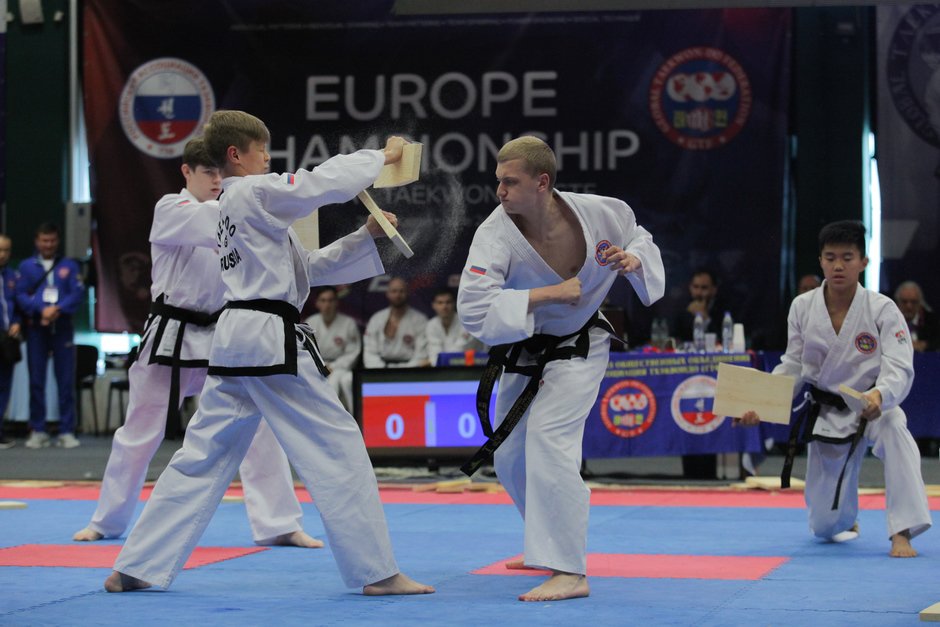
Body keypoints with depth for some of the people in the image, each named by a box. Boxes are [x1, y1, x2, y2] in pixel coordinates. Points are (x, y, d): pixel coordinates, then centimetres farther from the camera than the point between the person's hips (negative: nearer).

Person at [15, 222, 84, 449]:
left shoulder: (69, 265, 10)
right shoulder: (26, 266, 8)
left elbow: (77, 293, 0)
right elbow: (20, 295, 0)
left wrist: (58, 309, -16)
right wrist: (41, 310, -16)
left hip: (62, 327, 0)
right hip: (36, 328, 0)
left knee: (66, 379, -3)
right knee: (36, 380, 0)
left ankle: (67, 431, -1)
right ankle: (37, 431, 5)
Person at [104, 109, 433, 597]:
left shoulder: (230, 206, 22)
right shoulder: (253, 193, -7)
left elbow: (308, 267, 22)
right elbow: (325, 182, -17)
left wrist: (366, 237, 13)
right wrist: (383, 156, -2)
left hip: (234, 339, 9)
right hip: (272, 341, -9)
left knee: (203, 456, 10)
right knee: (336, 447, -4)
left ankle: (135, 567, 9)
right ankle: (377, 572, -3)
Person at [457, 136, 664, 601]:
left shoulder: (598, 213, -20)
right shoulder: (495, 233, -25)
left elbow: (637, 236, 4)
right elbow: (473, 308, -35)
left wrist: (633, 258, -20)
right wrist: (548, 293, -35)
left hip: (577, 349, -3)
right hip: (521, 355, 3)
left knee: (548, 438, -25)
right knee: (510, 461, 14)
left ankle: (569, 572, -23)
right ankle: (549, 546, 42)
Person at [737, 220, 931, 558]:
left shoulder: (882, 309, -15)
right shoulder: (803, 307, -7)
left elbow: (899, 369, -22)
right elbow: (792, 366, 3)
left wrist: (880, 395, -45)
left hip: (873, 407, -2)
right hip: (826, 416, 3)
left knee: (895, 431, -43)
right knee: (825, 527, 6)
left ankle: (901, 535, -35)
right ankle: (847, 517, 49)